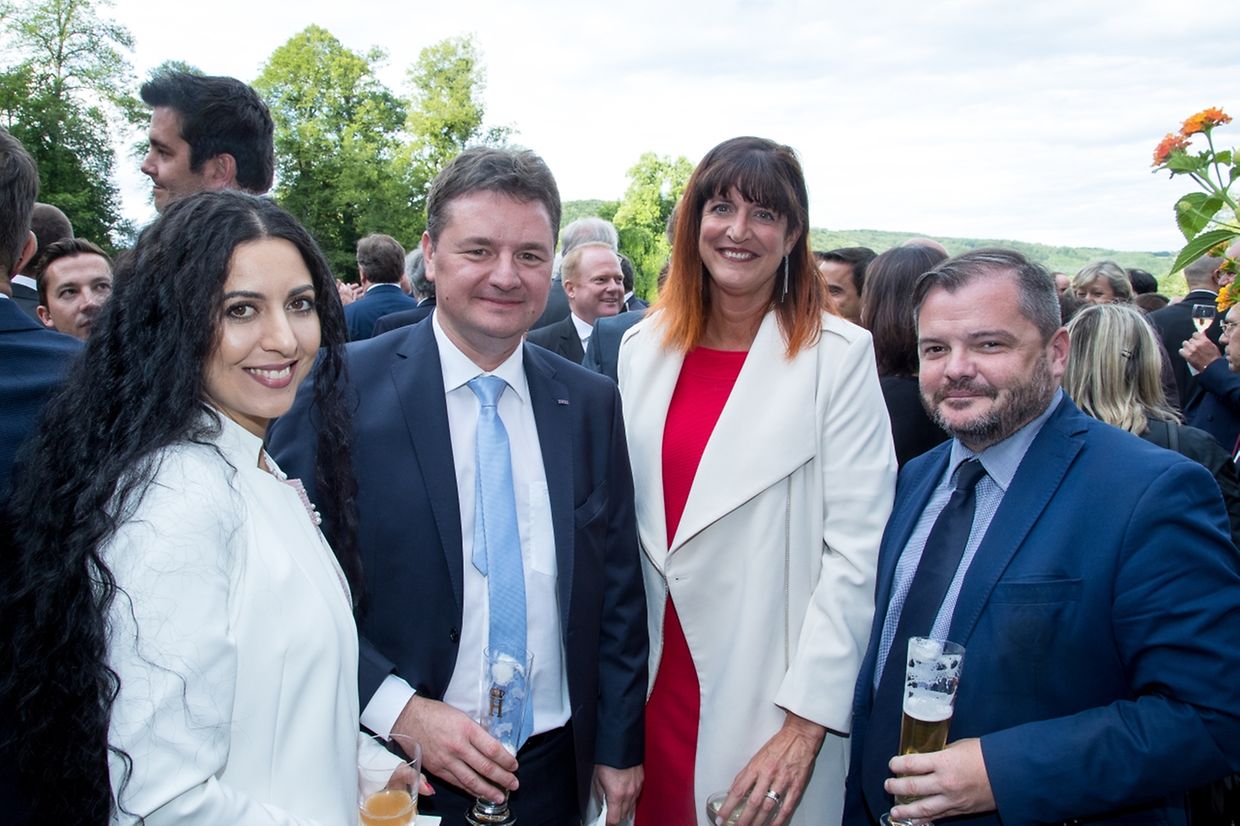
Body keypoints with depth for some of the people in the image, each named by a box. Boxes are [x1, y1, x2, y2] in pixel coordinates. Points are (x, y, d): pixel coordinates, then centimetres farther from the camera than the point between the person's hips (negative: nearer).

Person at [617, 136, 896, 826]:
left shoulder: (840, 355, -9)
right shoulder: (643, 347, 4)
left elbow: (857, 549, -12)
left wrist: (807, 723, -14)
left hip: (765, 698, -3)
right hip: (651, 681, 4)